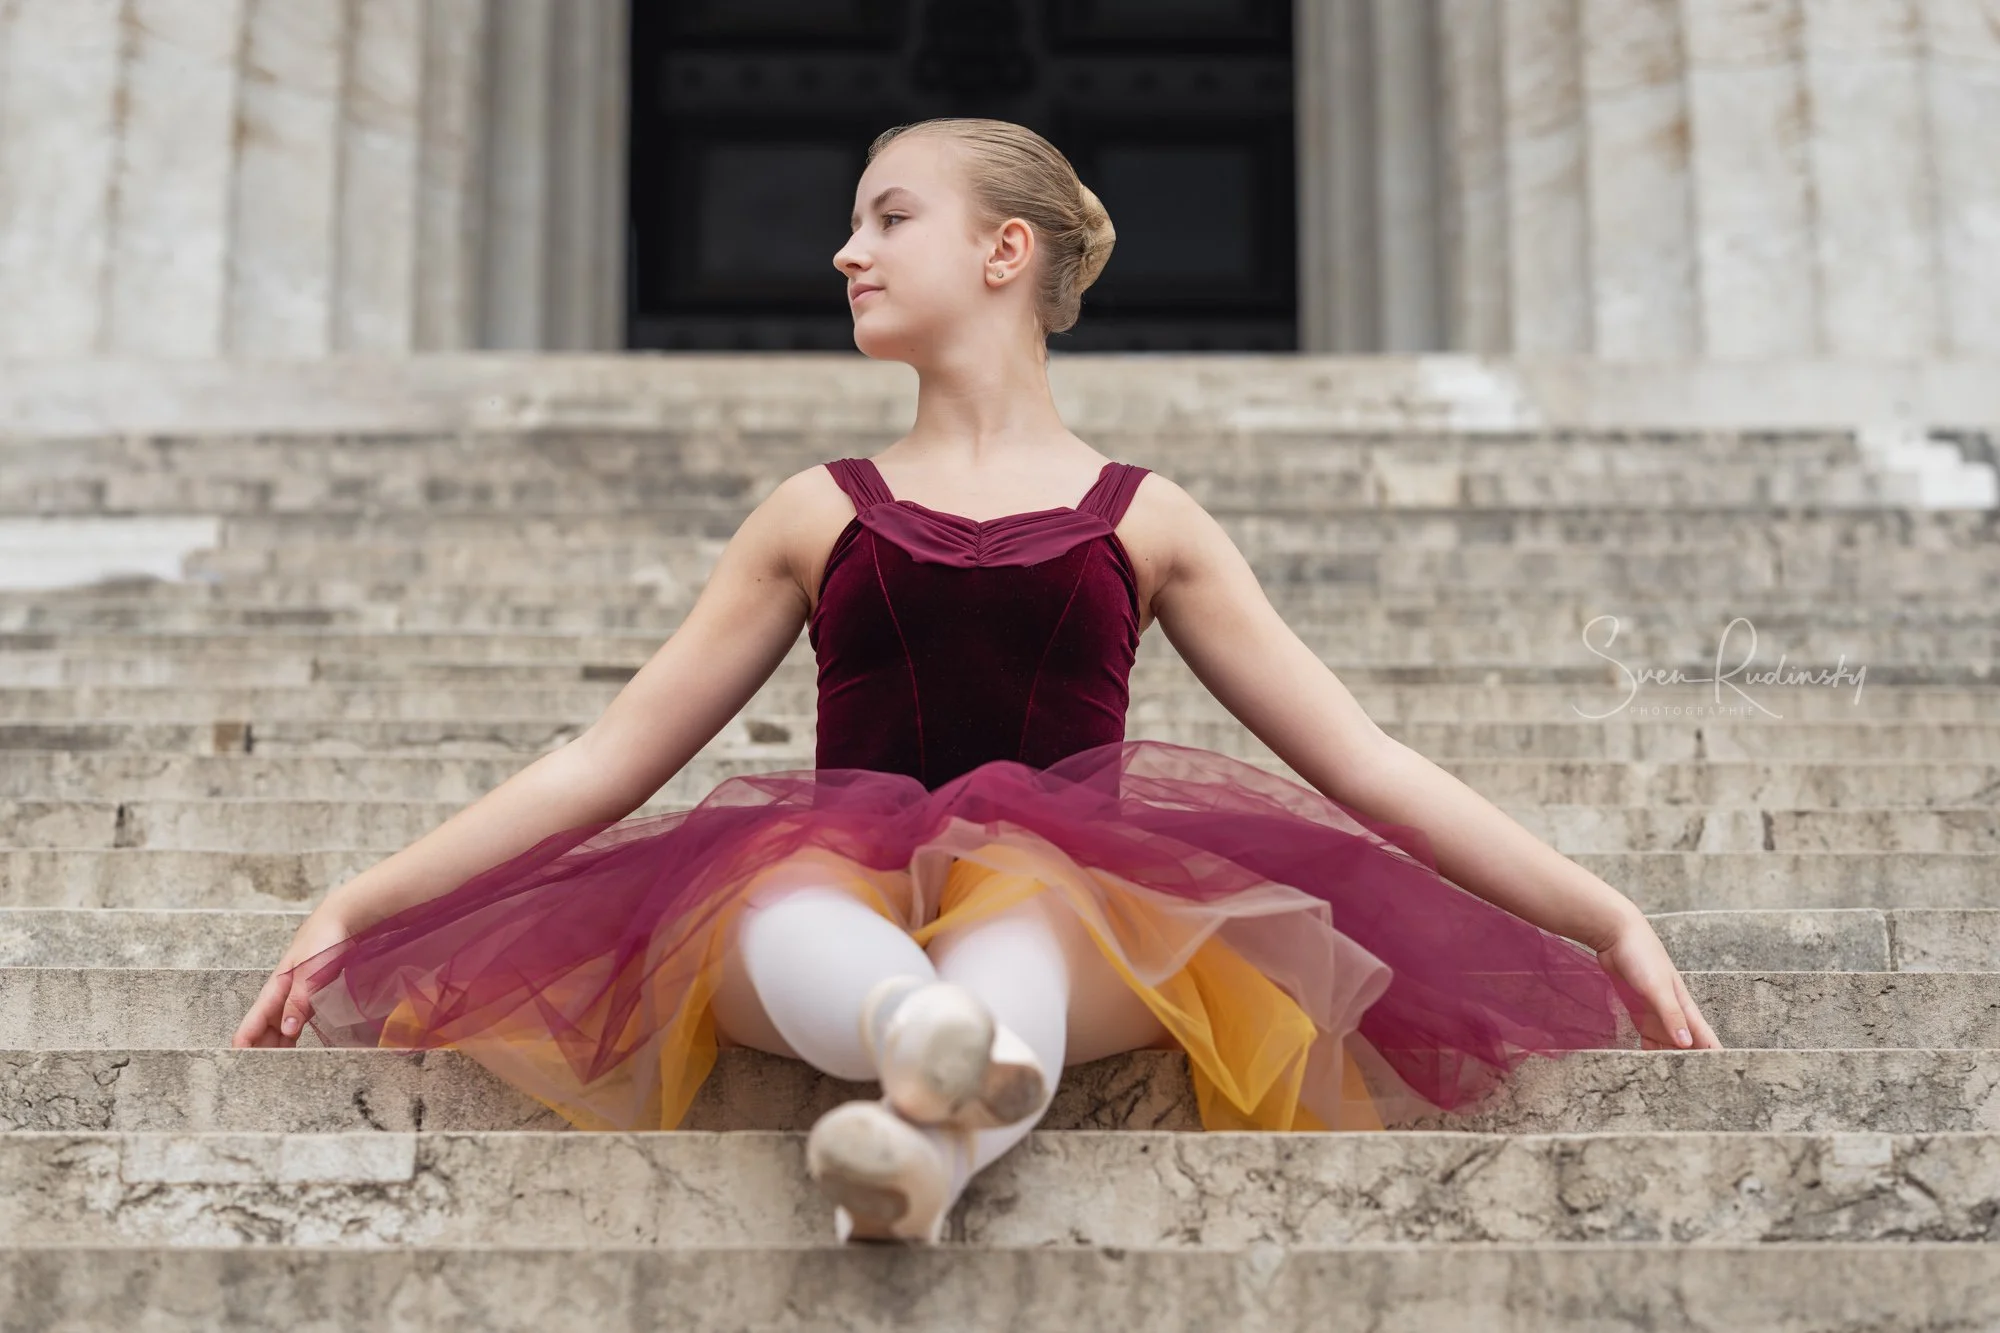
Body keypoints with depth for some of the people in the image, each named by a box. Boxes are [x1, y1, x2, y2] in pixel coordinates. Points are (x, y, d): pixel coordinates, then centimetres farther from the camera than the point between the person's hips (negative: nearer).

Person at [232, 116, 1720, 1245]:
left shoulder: (1143, 517, 17)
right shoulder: (820, 514, 21)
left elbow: (1366, 760, 14)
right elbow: (606, 757, 20)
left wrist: (1611, 919, 7)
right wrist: (357, 906, 14)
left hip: (1081, 917, -1)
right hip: (830, 913, 1)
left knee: (1021, 892, -38)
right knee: (785, 873, -36)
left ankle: (920, 1148, -65)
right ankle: (932, 1038, -65)